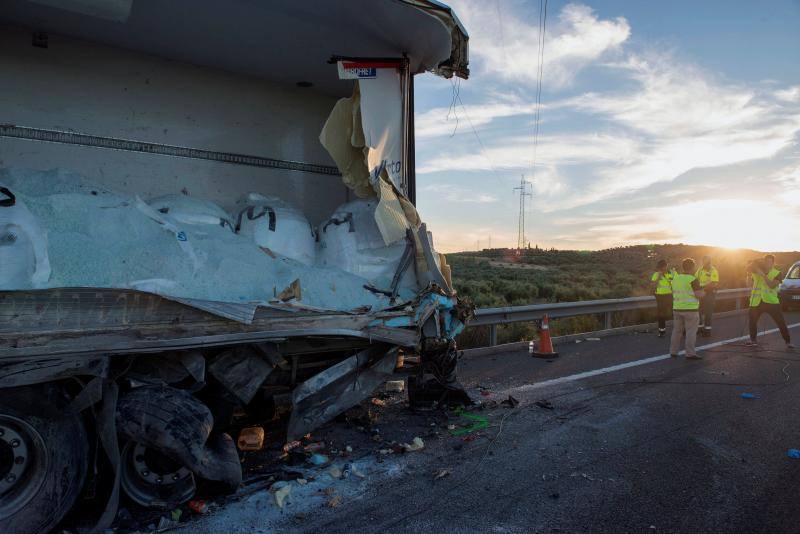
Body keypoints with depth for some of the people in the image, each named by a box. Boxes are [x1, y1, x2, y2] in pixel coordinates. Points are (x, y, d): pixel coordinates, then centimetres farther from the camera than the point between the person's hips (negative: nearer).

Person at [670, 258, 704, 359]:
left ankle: (673, 351, 16)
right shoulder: (692, 280, -13)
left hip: (677, 308, 6)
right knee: (691, 332, 0)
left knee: (677, 330, 13)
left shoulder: (675, 278, 7)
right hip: (690, 309, -6)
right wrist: (703, 293, 6)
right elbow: (698, 294, -15)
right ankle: (690, 353, 0)